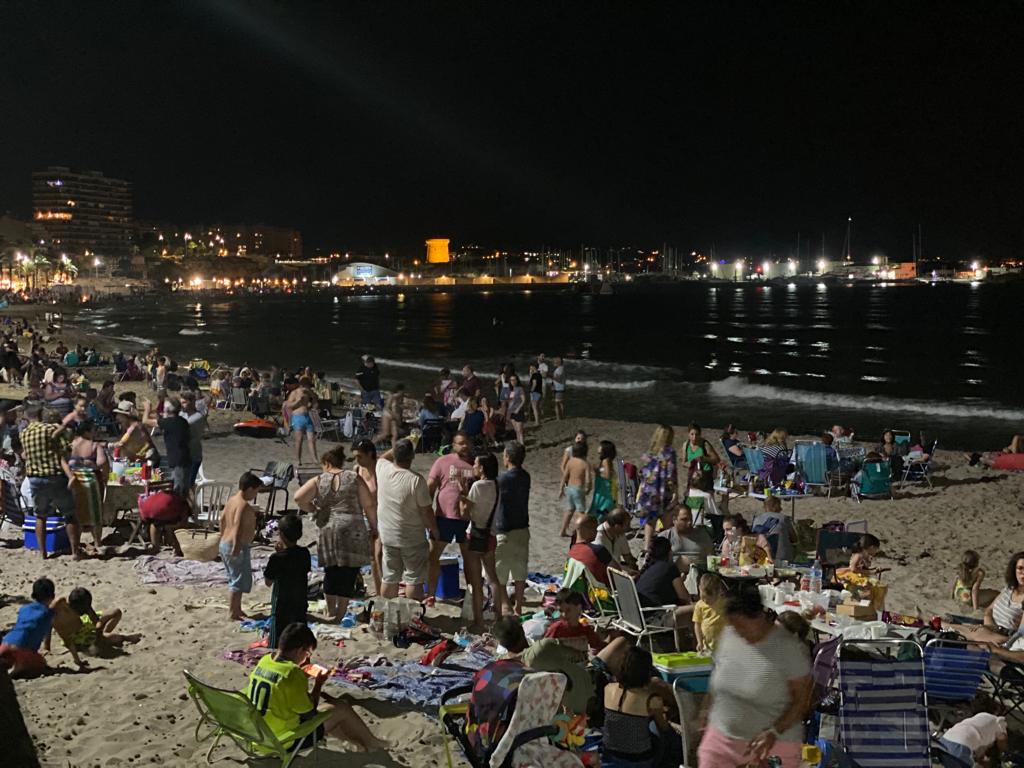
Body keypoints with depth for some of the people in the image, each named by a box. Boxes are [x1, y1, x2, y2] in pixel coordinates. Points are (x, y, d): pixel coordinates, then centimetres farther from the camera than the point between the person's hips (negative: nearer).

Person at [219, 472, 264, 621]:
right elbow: (238, 526, -29)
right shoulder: (244, 505, -20)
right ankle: (232, 613, 3)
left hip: (225, 544, 10)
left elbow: (222, 520, 17)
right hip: (238, 547, -10)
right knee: (240, 580, -1)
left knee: (235, 579, 20)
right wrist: (236, 547, -29)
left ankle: (237, 610, 30)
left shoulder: (231, 500, 10)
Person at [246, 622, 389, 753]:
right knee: (342, 708, 6)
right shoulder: (292, 674, -27)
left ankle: (360, 743, 39)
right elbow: (310, 715, -15)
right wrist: (319, 683, -3)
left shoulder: (264, 661, -4)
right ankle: (371, 743, 29)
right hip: (283, 741, -8)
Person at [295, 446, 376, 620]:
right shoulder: (354, 478, 2)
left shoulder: (318, 481, 3)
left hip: (327, 532, 2)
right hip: (352, 532, -2)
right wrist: (374, 528, 7)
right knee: (348, 574, 4)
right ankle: (339, 616, 7)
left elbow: (298, 497, -9)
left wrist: (313, 509, 8)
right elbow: (369, 505, -2)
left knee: (331, 573, 16)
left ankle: (330, 612, 24)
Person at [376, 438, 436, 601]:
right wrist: (434, 531, 0)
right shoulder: (416, 480, -20)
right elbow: (426, 511, -14)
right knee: (414, 580, 4)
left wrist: (398, 448, 19)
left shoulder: (383, 470, -7)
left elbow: (383, 457, 20)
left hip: (387, 536, 5)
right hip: (412, 539, -5)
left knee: (388, 579, 15)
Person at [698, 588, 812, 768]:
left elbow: (802, 699, -10)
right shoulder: (727, 635, -2)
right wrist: (710, 719, 11)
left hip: (773, 746, -4)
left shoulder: (787, 647, -15)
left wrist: (774, 733, -19)